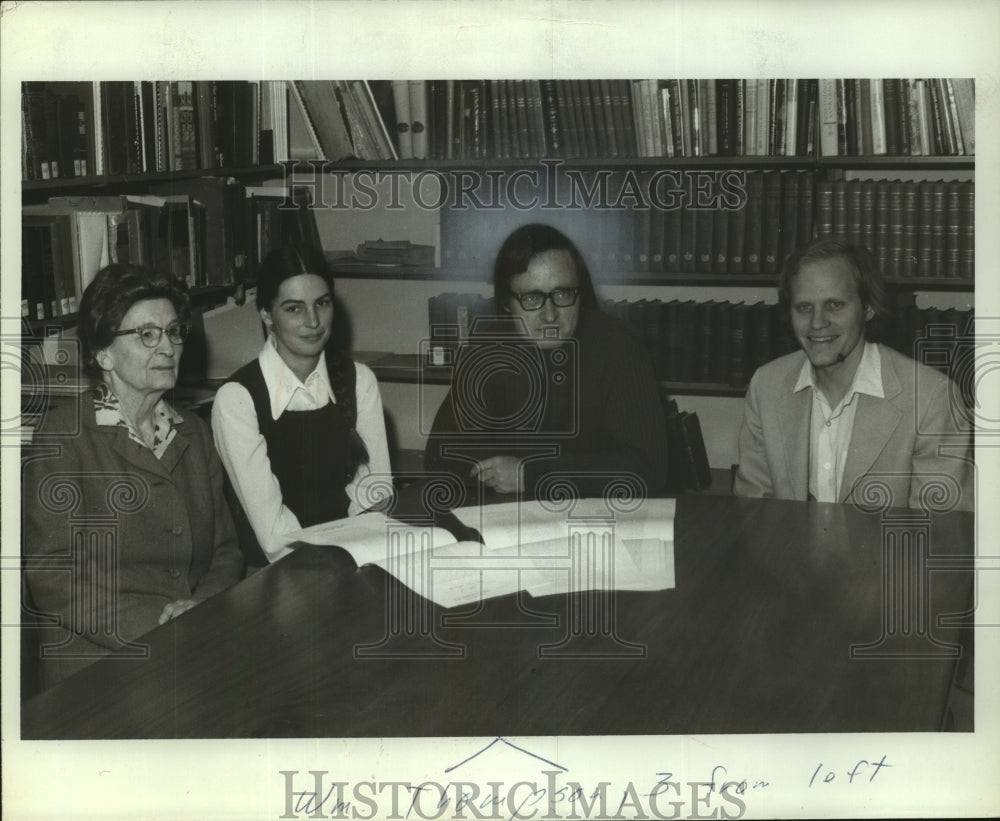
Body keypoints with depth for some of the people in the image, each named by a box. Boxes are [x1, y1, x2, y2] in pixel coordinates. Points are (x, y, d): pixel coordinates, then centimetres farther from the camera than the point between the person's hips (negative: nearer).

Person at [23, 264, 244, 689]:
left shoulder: (194, 433, 17)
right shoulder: (66, 437, -2)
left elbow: (226, 551, 15)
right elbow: (50, 576, -8)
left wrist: (201, 611, -7)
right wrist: (152, 625, -18)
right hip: (98, 664, -6)